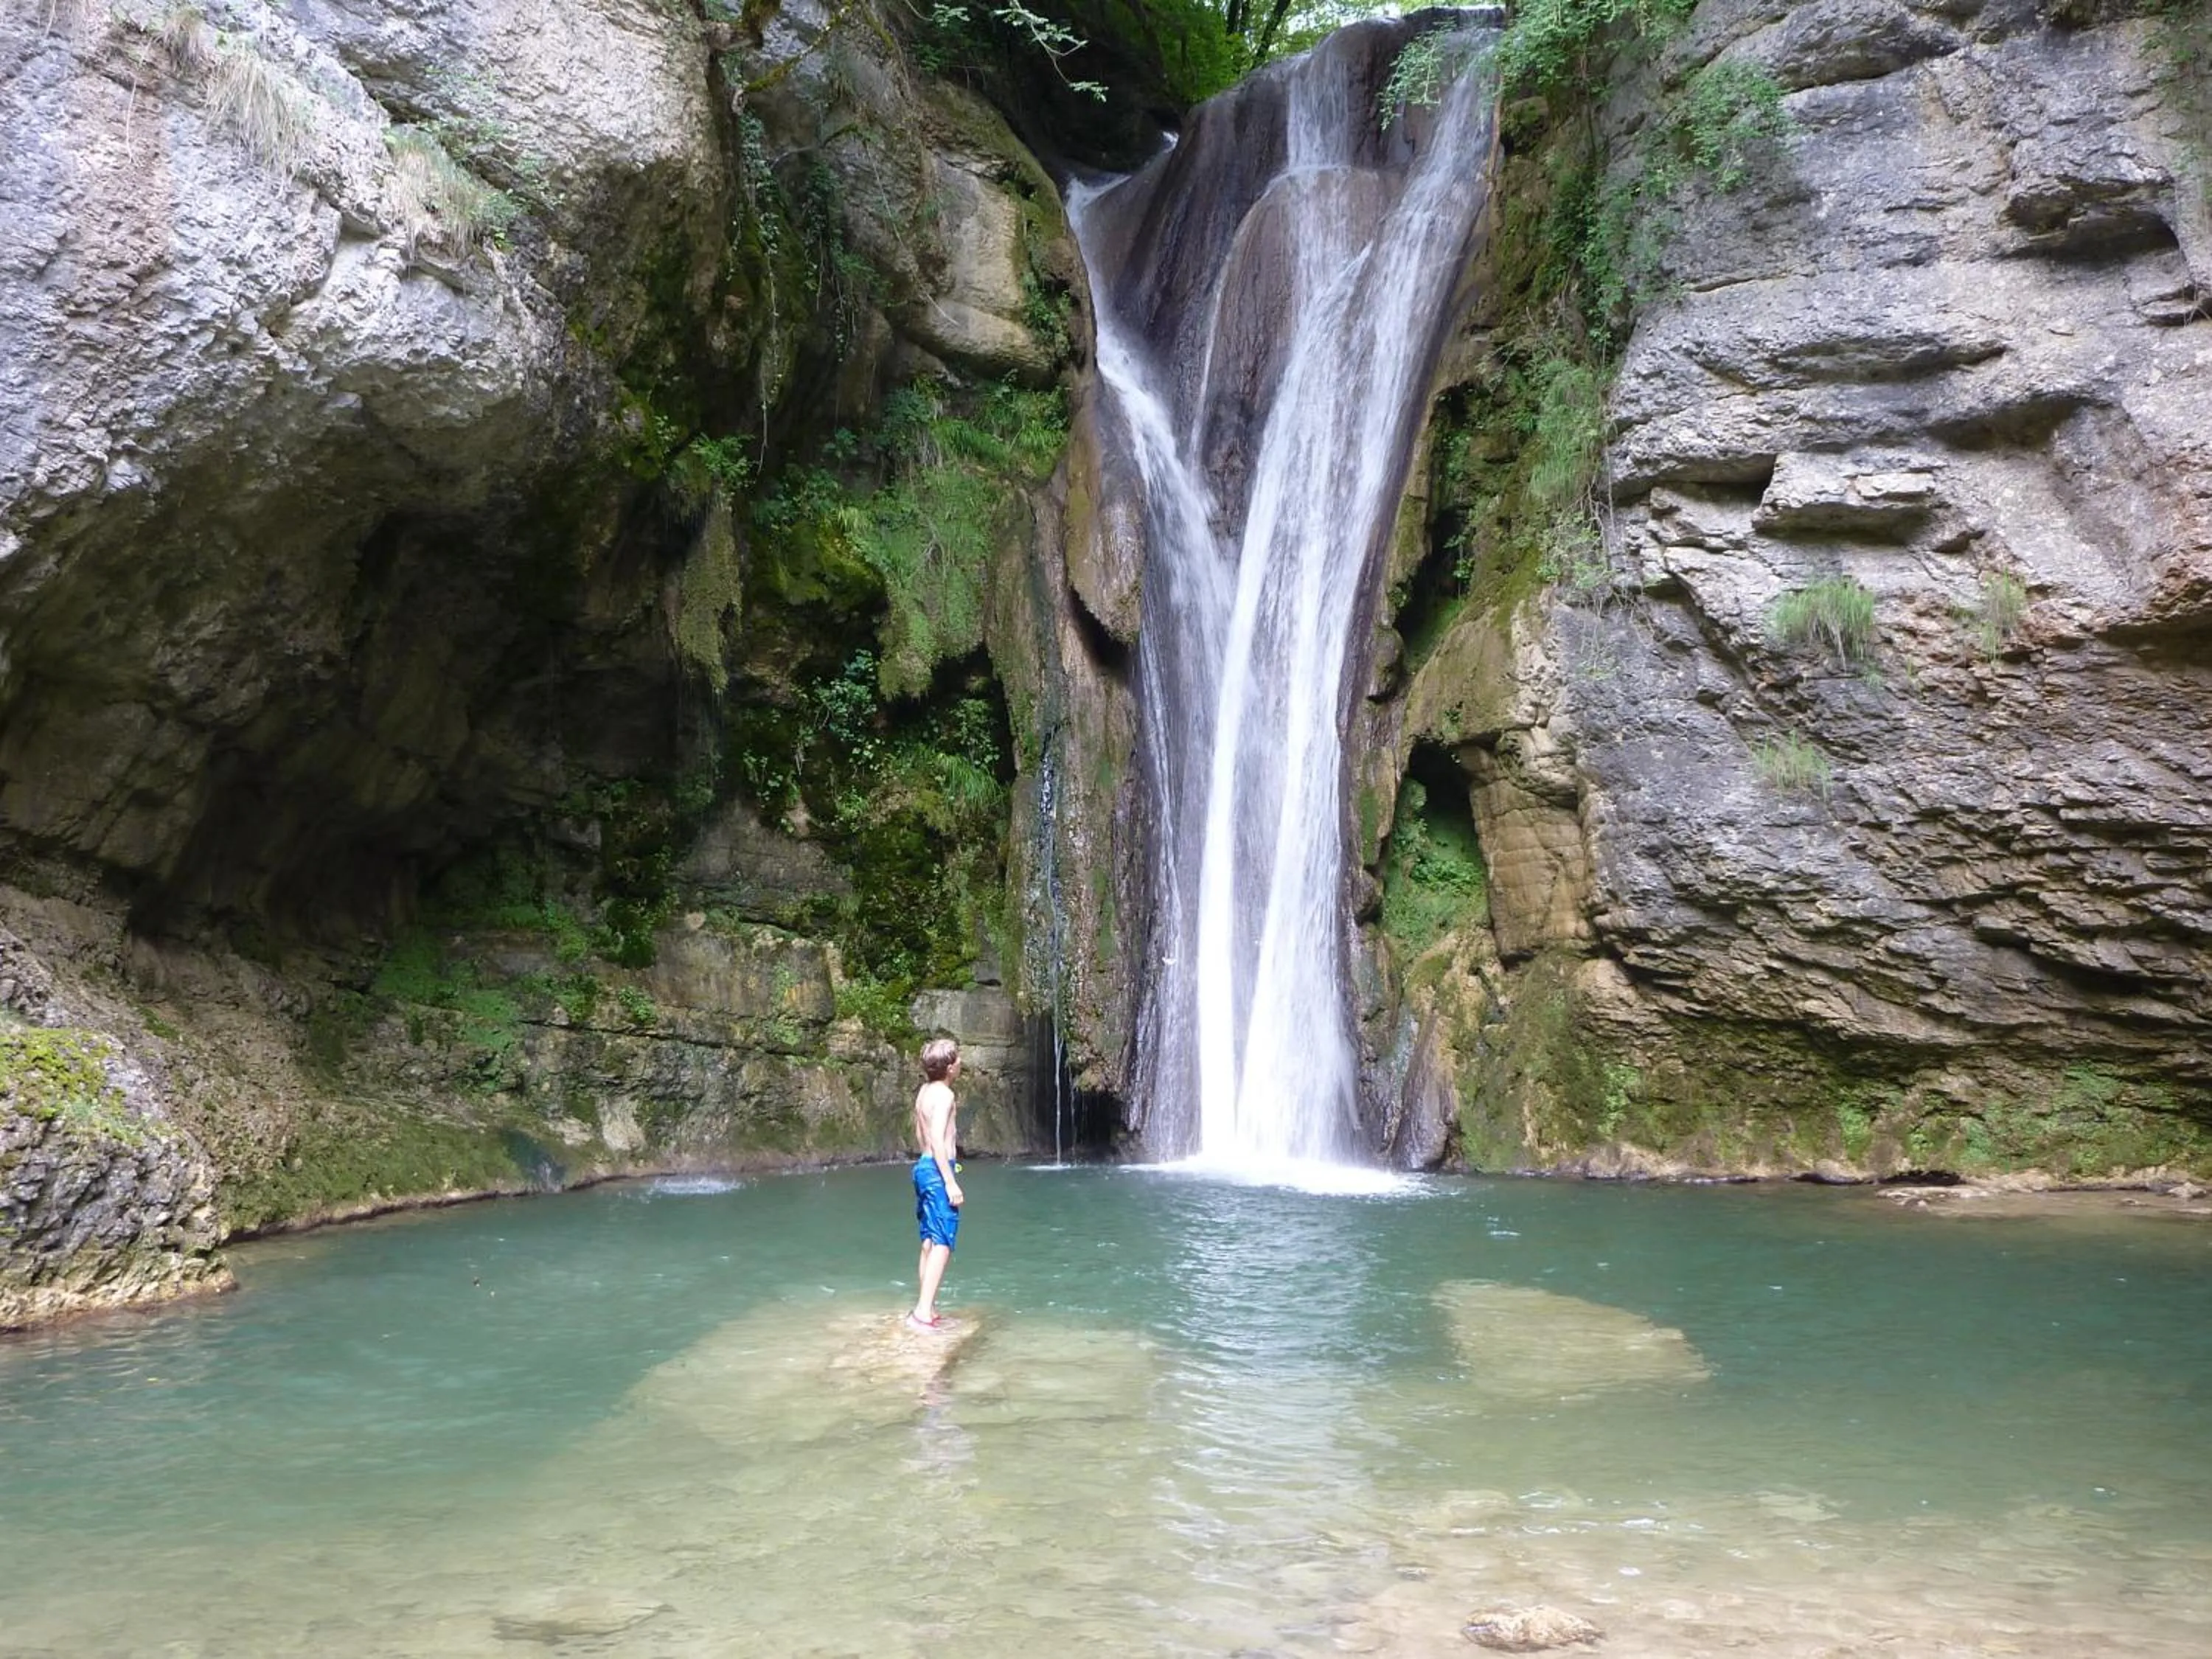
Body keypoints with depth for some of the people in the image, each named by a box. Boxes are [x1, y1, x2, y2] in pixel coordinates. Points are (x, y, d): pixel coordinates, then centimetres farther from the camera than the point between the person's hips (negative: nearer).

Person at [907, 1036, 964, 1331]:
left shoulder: (924, 1091, 13)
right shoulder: (944, 1094, -14)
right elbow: (938, 1140, -21)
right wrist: (951, 1183, -22)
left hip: (923, 1166, 9)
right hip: (938, 1170, -9)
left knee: (930, 1241, 14)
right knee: (943, 1243, -10)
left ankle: (926, 1308, 18)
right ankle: (923, 1312, -17)